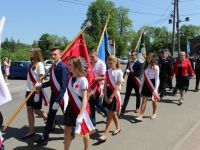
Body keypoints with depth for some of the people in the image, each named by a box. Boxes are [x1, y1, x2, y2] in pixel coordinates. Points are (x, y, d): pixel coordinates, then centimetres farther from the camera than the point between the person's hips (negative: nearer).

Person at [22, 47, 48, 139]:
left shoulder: (39, 64, -12)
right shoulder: (32, 64, 13)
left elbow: (40, 79, -16)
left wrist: (37, 92, -18)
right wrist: (28, 90, 13)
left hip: (36, 91, -8)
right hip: (29, 90, 8)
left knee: (36, 110, 1)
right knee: (29, 110, 8)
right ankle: (31, 131, 17)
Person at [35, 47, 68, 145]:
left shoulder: (62, 67, -20)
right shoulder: (53, 66, 7)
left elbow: (64, 86, -24)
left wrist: (58, 100, -26)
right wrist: (41, 85, -1)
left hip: (62, 95, -8)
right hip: (54, 94, 8)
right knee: (50, 115, 13)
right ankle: (45, 136, 22)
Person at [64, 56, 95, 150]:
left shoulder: (82, 79, -19)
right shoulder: (70, 78, 2)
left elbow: (85, 98, -21)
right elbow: (70, 95, 10)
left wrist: (81, 114, -25)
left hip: (81, 107, -6)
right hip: (71, 106, 6)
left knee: (83, 131, 13)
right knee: (67, 130, 11)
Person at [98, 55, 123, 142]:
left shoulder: (119, 72, -10)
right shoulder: (108, 72, 5)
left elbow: (117, 86, -14)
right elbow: (105, 85, 2)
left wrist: (111, 97, -17)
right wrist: (105, 96, -6)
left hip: (115, 94, -6)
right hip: (108, 92, 6)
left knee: (110, 115, -4)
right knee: (113, 113, 17)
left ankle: (105, 135, -3)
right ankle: (118, 128, 37)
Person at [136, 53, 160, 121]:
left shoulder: (156, 67, -9)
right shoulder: (146, 66, 7)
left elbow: (157, 78, -11)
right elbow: (143, 77, 10)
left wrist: (156, 88, -17)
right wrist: (141, 86, 9)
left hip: (153, 83, -4)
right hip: (146, 83, 4)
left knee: (154, 100, 12)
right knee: (144, 100, -1)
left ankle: (154, 113, 31)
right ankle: (141, 115, -3)